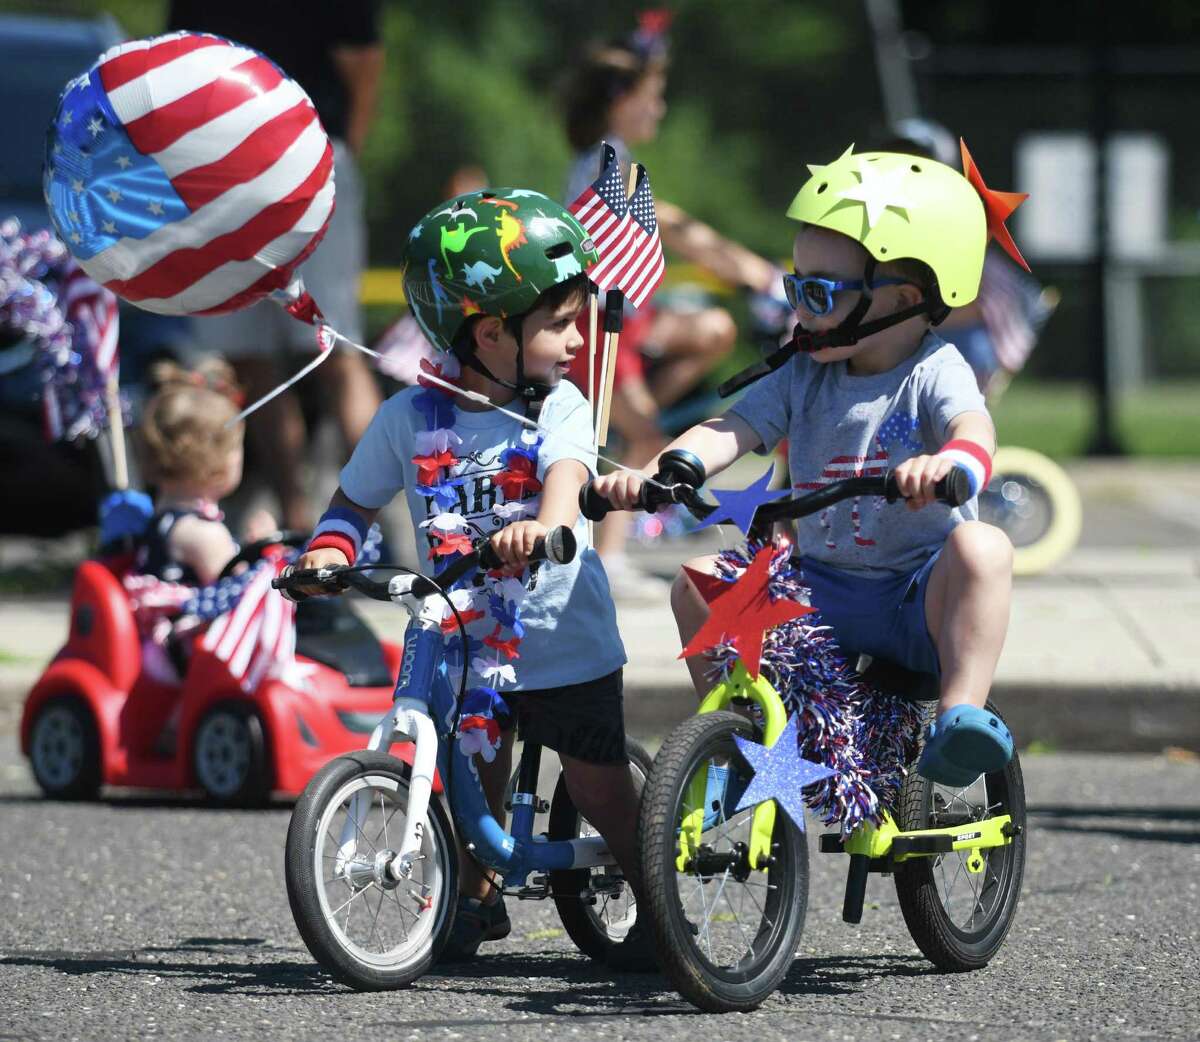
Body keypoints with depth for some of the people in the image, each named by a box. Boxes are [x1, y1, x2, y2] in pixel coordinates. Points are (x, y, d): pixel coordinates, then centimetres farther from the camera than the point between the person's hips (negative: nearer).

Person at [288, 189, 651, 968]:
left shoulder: (559, 407, -7)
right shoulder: (411, 417, -3)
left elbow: (565, 474, -27)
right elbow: (357, 499, 7)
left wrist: (544, 524, -49)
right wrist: (330, 549, -14)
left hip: (565, 640, -1)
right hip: (465, 642, 2)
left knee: (600, 788, 4)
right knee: (472, 783, 8)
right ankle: (476, 899, 31)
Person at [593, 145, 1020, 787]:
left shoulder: (934, 373, -8)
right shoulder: (803, 375, 7)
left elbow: (973, 428, -29)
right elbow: (729, 433, -4)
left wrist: (949, 462, -55)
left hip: (918, 599, -5)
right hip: (820, 592, 5)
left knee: (982, 548, -35)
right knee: (698, 585, -8)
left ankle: (961, 712, -36)